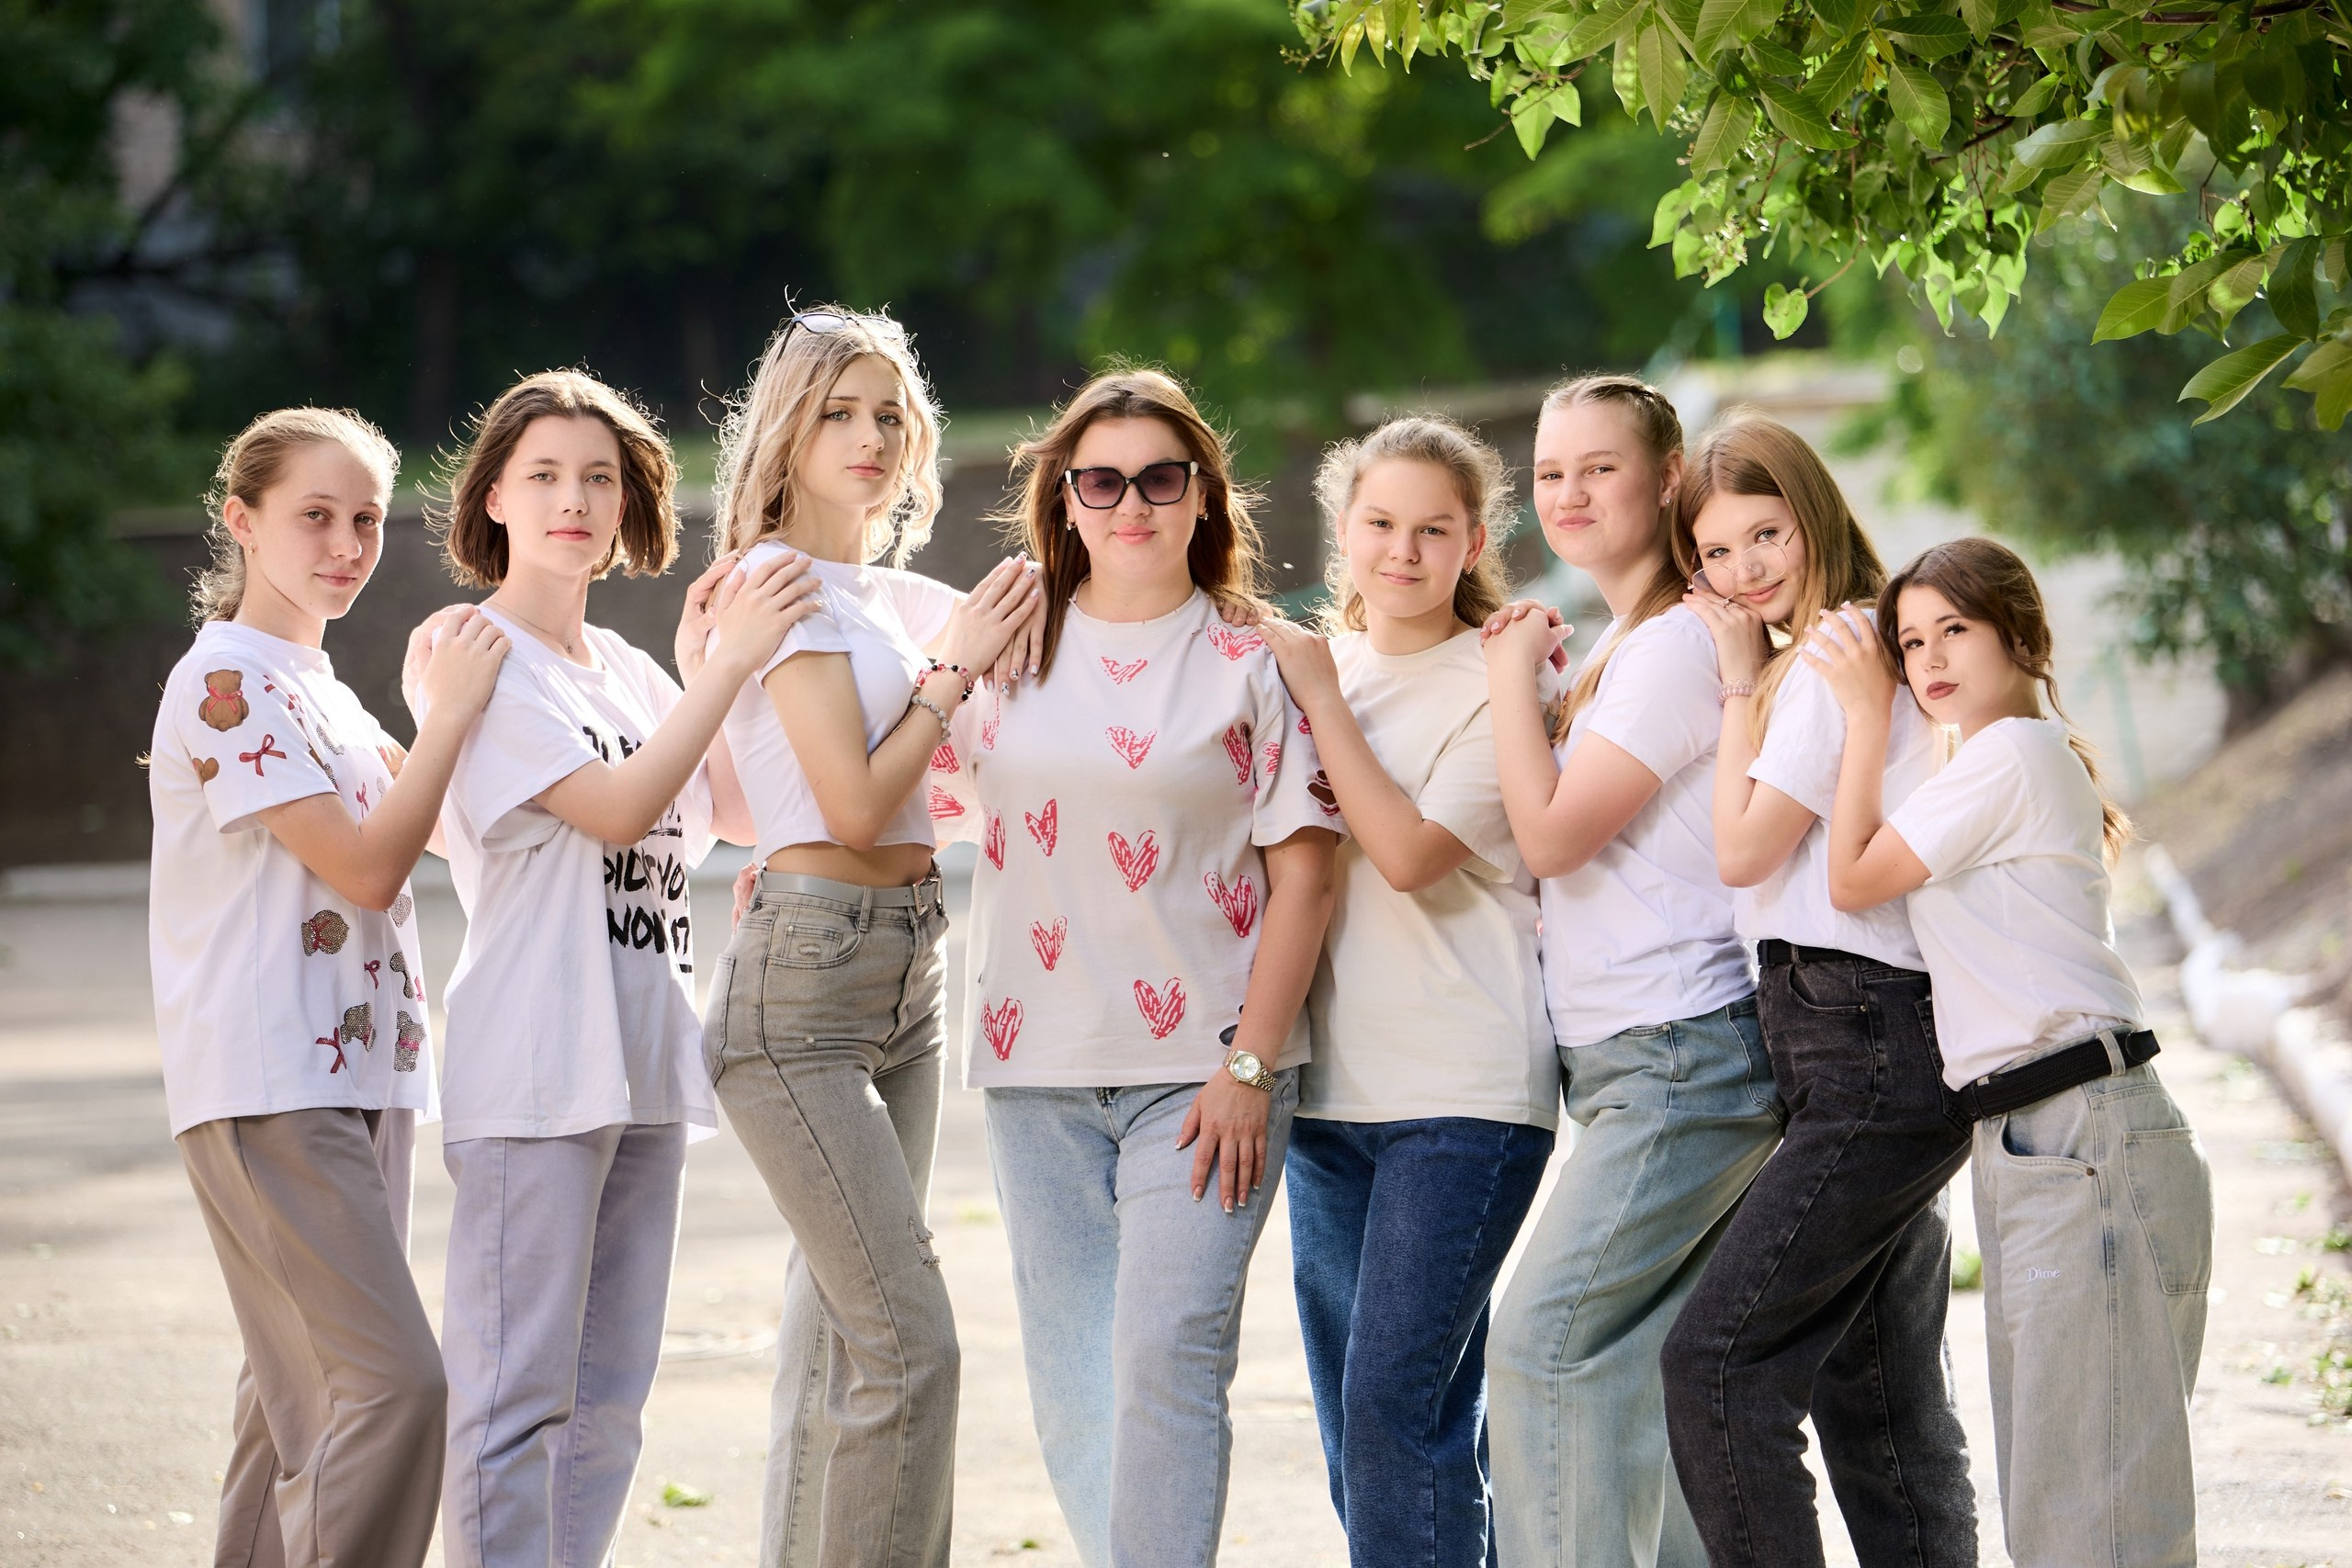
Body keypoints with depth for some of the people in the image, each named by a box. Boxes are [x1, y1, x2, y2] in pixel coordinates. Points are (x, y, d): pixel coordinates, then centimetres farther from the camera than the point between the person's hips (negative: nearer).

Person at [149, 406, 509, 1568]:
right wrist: (452, 711, -12)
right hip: (266, 1089, -10)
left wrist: (459, 691, 12)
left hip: (353, 1076, 10)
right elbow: (368, 865, -15)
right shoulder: (227, 679, -10)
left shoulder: (315, 686, 19)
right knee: (395, 1384, -18)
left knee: (307, 1399, 10)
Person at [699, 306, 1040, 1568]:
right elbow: (854, 803, -16)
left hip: (908, 971, 9)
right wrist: (952, 671, -6)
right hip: (805, 972, -9)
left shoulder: (899, 599, 16)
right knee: (909, 1339, -15)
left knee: (839, 1330, 10)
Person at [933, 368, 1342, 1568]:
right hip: (1038, 1065, 3)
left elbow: (1302, 872, -1)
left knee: (1166, 1356, -14)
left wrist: (1249, 1068, -8)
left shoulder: (1251, 665, 2)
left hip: (1202, 1068, -3)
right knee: (1071, 1385, 4)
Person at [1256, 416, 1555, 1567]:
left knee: (1397, 1400, -14)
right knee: (1353, 1419, 9)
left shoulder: (1494, 686, -4)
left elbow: (1410, 853, -17)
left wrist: (1323, 702, -11)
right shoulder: (1308, 670, 13)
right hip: (1333, 1083, 7)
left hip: (1464, 1087, -7)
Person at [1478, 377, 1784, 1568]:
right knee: (1648, 1369, 8)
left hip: (1680, 1057, -10)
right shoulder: (1617, 646, 19)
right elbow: (1555, 829, 21)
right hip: (1629, 1065, 10)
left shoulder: (1677, 643, -12)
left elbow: (1553, 834, -16)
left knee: (1543, 1344, -16)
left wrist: (1515, 676, -4)